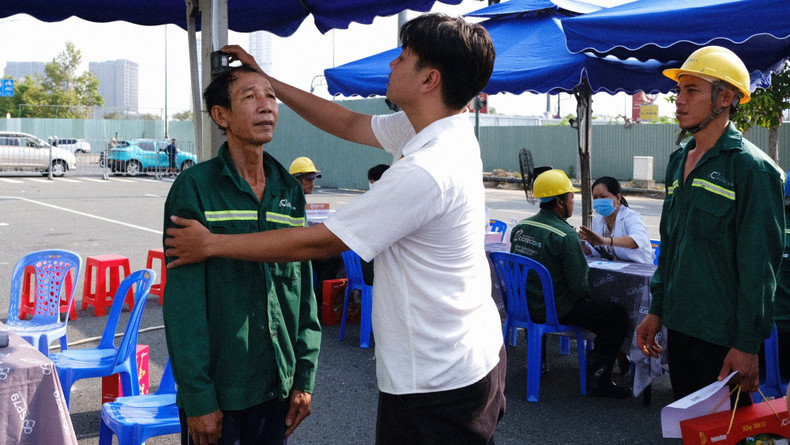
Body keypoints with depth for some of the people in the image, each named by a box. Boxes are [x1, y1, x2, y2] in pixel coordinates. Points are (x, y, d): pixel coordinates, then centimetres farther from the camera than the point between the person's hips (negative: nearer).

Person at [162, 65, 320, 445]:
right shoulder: (195, 187, -9)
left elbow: (304, 290, 8)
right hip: (218, 391, -4)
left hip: (278, 386, 4)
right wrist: (198, 398, -14)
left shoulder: (290, 190, 6)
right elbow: (183, 301, -11)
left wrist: (304, 378, 5)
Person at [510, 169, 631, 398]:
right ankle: (597, 379, 0)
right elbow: (579, 285, -19)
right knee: (617, 317, 0)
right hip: (556, 311, -8)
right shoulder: (565, 235, -20)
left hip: (522, 306, 8)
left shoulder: (520, 227, 1)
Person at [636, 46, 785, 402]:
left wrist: (747, 346, -17)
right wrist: (657, 310, 15)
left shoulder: (751, 167, -13)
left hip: (723, 336, -7)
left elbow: (759, 266, -16)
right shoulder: (679, 161, 11)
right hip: (679, 326, 7)